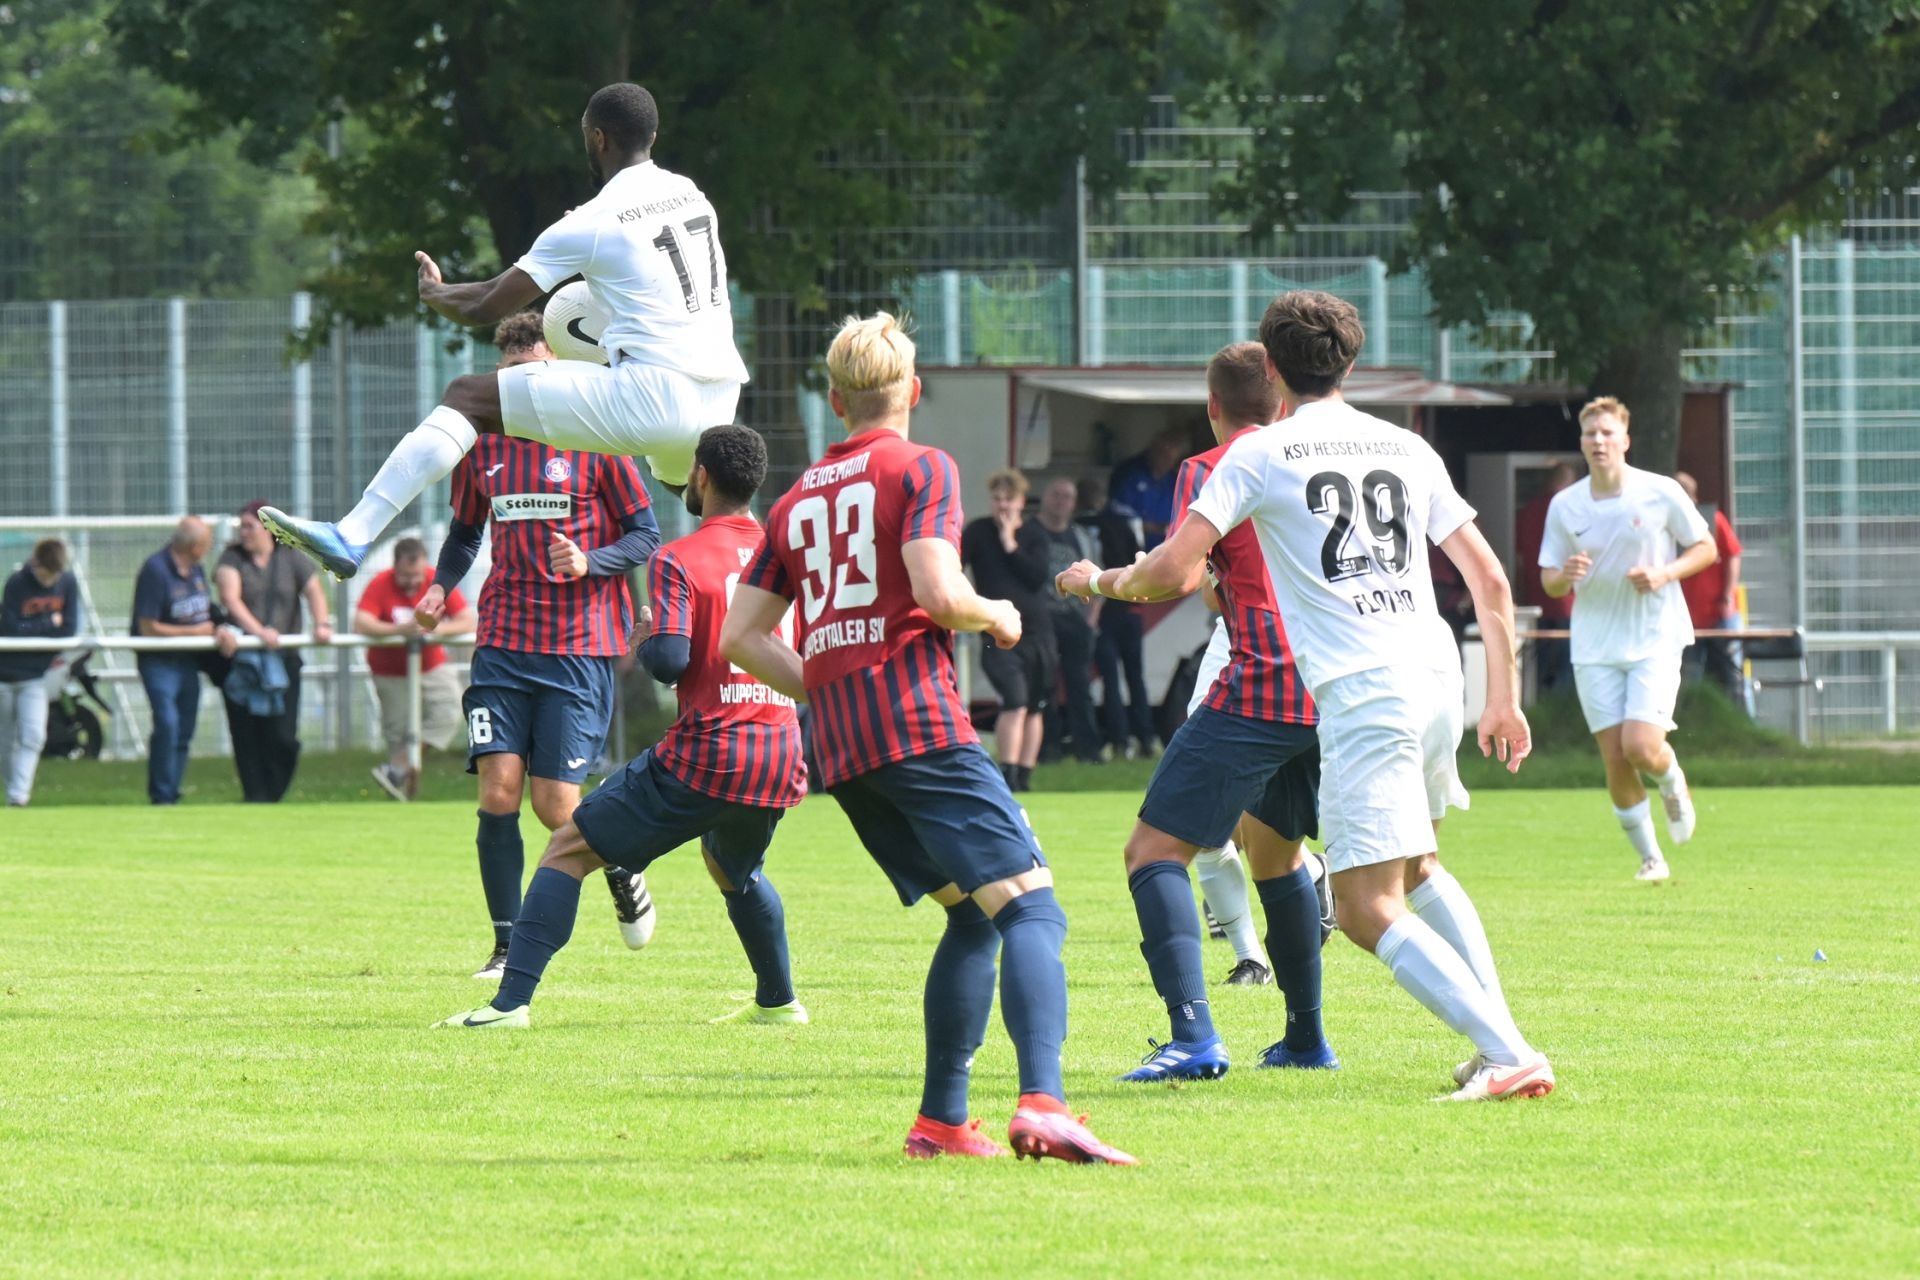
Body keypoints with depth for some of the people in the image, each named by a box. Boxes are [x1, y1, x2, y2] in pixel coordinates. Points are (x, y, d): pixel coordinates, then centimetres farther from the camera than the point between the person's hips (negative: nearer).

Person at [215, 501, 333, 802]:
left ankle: (271, 796, 7)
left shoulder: (292, 560, 10)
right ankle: (256, 799, -1)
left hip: (283, 661, 1)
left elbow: (314, 591, -2)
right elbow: (231, 599, -12)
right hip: (242, 661, -1)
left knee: (283, 738, -5)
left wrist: (321, 624, -22)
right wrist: (259, 631, -27)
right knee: (247, 737, -5)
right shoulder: (232, 560, 3)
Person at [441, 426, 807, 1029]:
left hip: (705, 758, -6)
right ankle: (778, 1000, 41)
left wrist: (643, 642, 5)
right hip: (782, 762, 6)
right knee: (734, 869, 37)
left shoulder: (679, 560, -7)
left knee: (569, 850, 3)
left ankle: (512, 1000, -7)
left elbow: (669, 659, -16)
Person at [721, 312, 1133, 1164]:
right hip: (921, 725, -7)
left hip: (839, 745, 7)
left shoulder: (798, 499, 20)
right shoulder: (920, 468, 1)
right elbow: (938, 593, -13)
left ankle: (941, 1120, 8)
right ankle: (1042, 1106, -34)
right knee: (1029, 905, -13)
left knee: (972, 916, 16)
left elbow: (739, 637, 17)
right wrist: (995, 616, 6)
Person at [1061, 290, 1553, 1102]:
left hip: (1360, 693, -6)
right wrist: (1505, 697, 21)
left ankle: (1508, 1057, -20)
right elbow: (1490, 580, 16)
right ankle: (1500, 1034, 18)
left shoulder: (1260, 457, 2)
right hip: (1439, 671, 6)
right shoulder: (1407, 450, 17)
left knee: (1368, 910, -7)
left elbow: (1173, 569, -3)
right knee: (1416, 869, 28)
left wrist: (1102, 582, 18)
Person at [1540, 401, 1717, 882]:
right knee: (1614, 761, -2)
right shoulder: (1565, 506, 1)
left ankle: (1672, 783, 19)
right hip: (1595, 647, 2)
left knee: (1641, 747, -17)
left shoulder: (1661, 493, -6)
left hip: (1655, 639, -2)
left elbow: (1706, 549, 4)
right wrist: (1565, 576, -17)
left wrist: (1664, 574, -15)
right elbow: (1549, 581, 7)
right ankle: (1649, 856, 16)